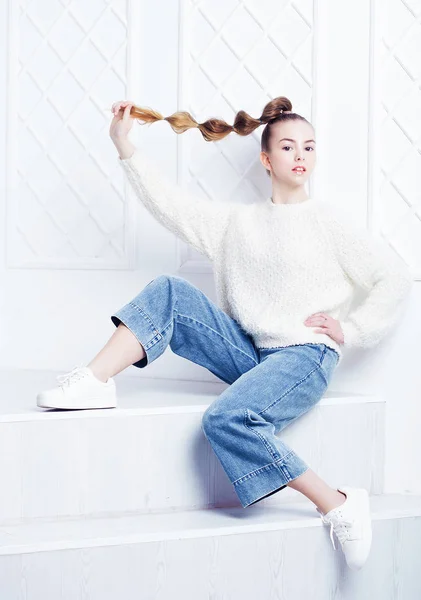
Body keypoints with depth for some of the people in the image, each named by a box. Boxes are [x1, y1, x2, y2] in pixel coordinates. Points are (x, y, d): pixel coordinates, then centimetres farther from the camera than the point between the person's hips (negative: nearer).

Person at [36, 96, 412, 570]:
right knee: (169, 293, -11)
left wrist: (351, 330, -5)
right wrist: (124, 147, 2)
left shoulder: (325, 220, 4)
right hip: (249, 351, 5)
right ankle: (94, 383, -22)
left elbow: (395, 278, 2)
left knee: (227, 419, -33)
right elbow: (171, 205, 7)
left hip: (305, 356, -5)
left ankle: (339, 505, -26)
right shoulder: (237, 221, 16)